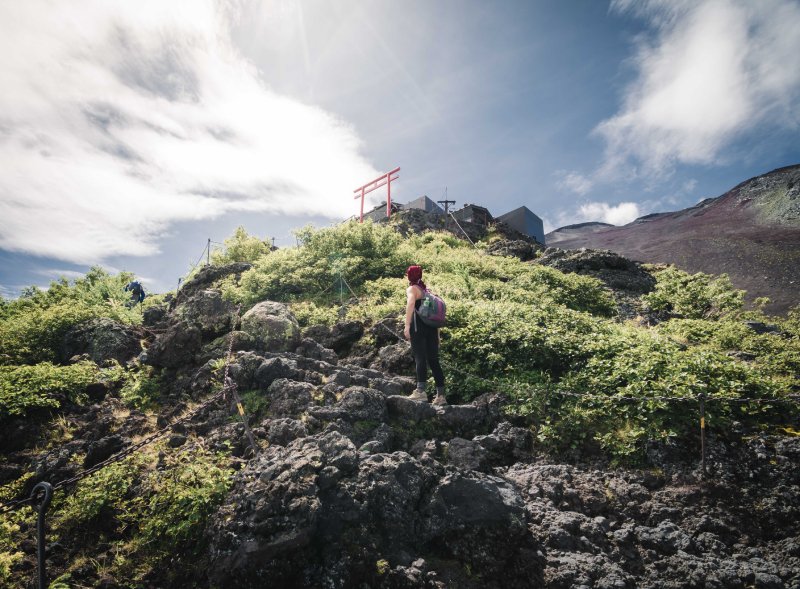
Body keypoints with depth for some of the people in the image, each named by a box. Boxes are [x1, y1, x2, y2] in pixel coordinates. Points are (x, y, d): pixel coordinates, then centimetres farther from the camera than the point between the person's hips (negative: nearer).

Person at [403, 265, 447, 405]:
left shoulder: (412, 289, 3)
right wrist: (437, 334, 24)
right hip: (432, 326, 6)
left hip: (418, 325, -6)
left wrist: (407, 326, -25)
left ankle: (421, 391, -21)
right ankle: (441, 395, 6)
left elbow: (410, 304, -19)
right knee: (433, 360, 7)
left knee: (420, 358, -11)